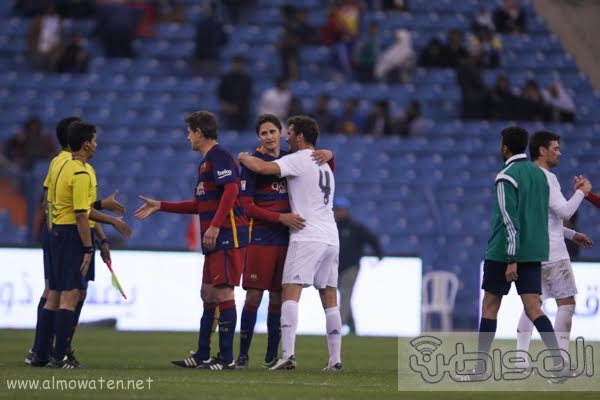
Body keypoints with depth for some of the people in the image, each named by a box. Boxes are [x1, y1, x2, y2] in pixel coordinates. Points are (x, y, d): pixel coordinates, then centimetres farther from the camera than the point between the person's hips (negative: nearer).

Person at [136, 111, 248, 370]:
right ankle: (202, 356, 18)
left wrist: (215, 226, -26)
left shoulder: (219, 156, -10)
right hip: (215, 241, 11)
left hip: (228, 237, -11)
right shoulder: (205, 161, 22)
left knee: (223, 293, -9)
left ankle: (227, 358, -8)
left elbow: (231, 190, -22)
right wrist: (160, 207, 28)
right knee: (208, 295, 13)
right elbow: (199, 204, 28)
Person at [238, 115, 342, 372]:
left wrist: (243, 157, 3)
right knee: (330, 299, 8)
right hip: (331, 238, 8)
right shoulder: (325, 165, 22)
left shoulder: (299, 160, -4)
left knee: (290, 292, -12)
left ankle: (288, 354, -24)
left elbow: (263, 168, -16)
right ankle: (335, 359, 6)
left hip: (306, 237, -8)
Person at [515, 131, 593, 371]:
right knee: (566, 303, -5)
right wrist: (581, 192, -4)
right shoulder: (546, 178, -13)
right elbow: (564, 212, -18)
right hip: (552, 253, -9)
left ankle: (521, 359, 5)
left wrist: (571, 234, 23)